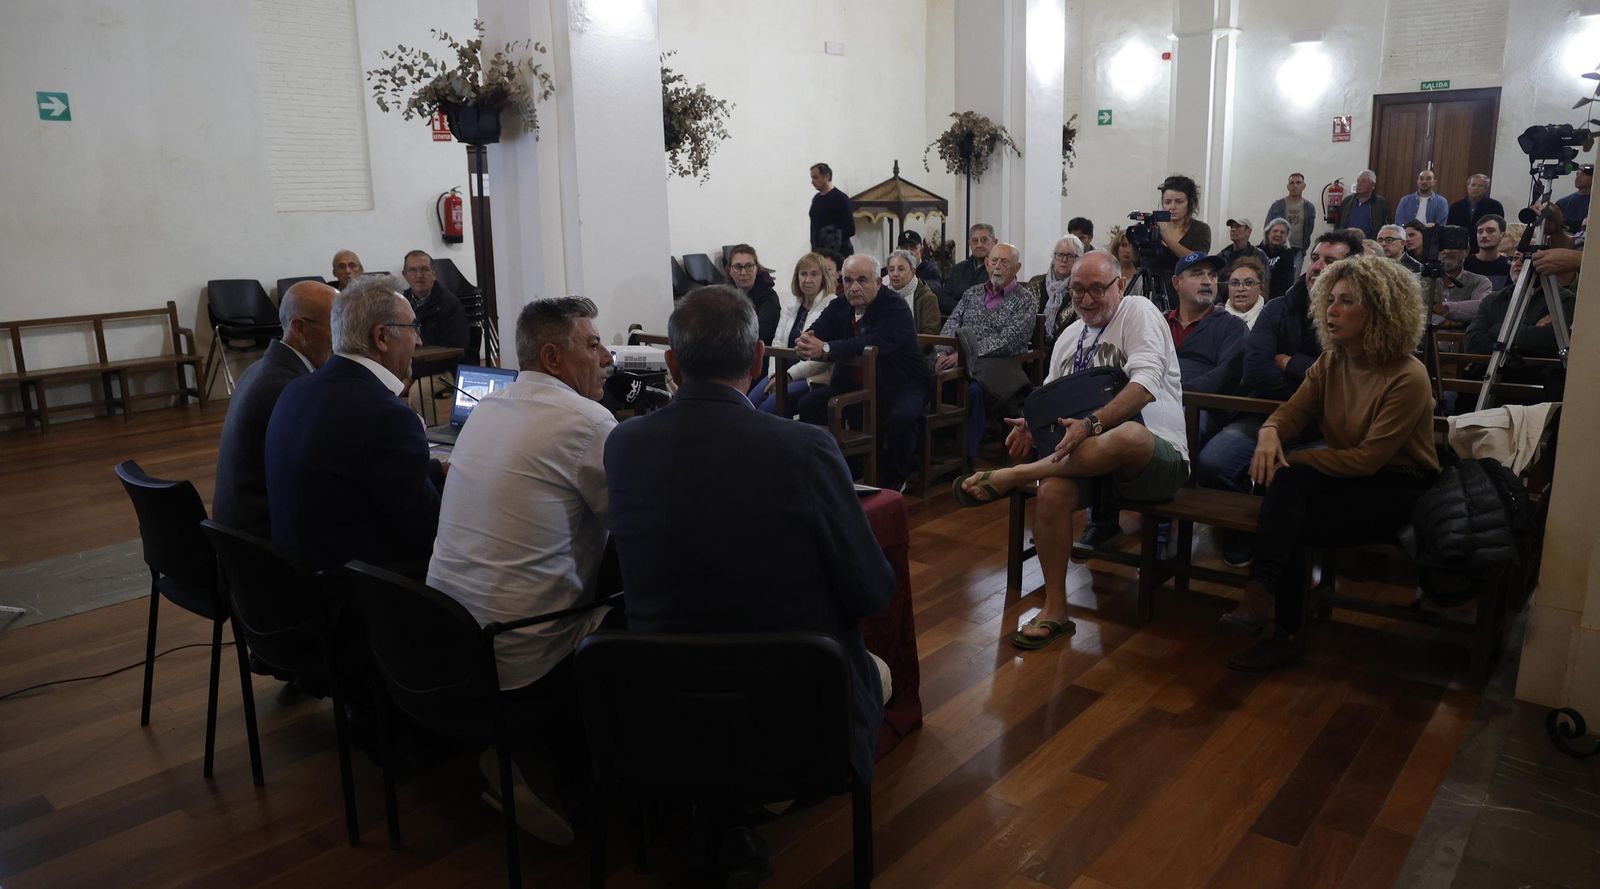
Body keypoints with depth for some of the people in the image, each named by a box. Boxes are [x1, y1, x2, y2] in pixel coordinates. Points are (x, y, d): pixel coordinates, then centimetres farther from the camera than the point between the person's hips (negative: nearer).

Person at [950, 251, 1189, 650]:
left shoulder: (1138, 311, -3)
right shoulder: (1069, 337, 18)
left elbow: (1147, 382, -19)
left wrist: (1092, 424, -30)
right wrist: (1032, 424, -6)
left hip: (1155, 455, -5)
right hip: (1090, 456, 5)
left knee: (1129, 434, -42)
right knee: (1052, 489, -28)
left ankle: (1008, 477, -26)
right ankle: (1054, 609, -15)